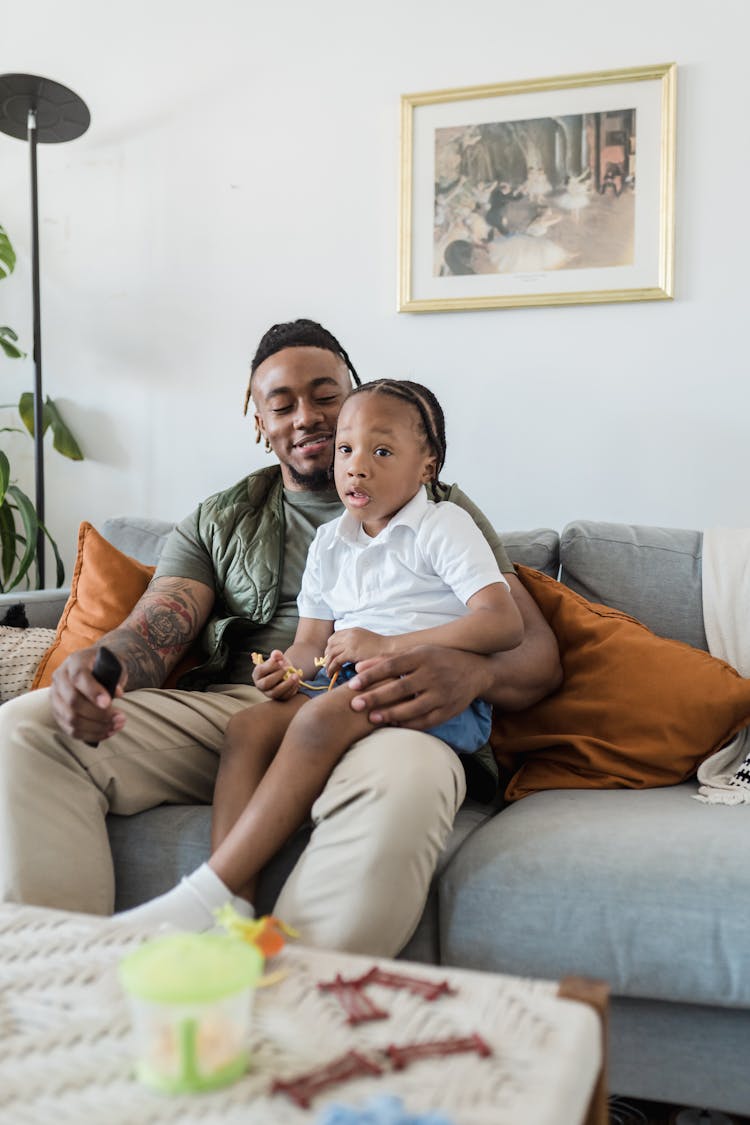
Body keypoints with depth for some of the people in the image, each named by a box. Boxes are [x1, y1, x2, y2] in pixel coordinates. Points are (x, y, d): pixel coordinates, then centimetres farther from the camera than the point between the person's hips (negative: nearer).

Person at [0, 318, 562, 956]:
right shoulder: (219, 520, 25)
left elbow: (537, 649, 8)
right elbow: (151, 634, 10)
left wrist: (472, 674, -19)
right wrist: (99, 667, -18)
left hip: (373, 721, -2)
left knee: (405, 777, -40)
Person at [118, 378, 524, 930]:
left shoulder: (443, 526, -1)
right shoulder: (329, 542, 19)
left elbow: (505, 624, -14)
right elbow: (313, 641, 18)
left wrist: (386, 645, -19)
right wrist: (290, 670, -9)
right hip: (346, 684, 6)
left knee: (323, 716, -33)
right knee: (249, 725, -19)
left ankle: (210, 890, -31)